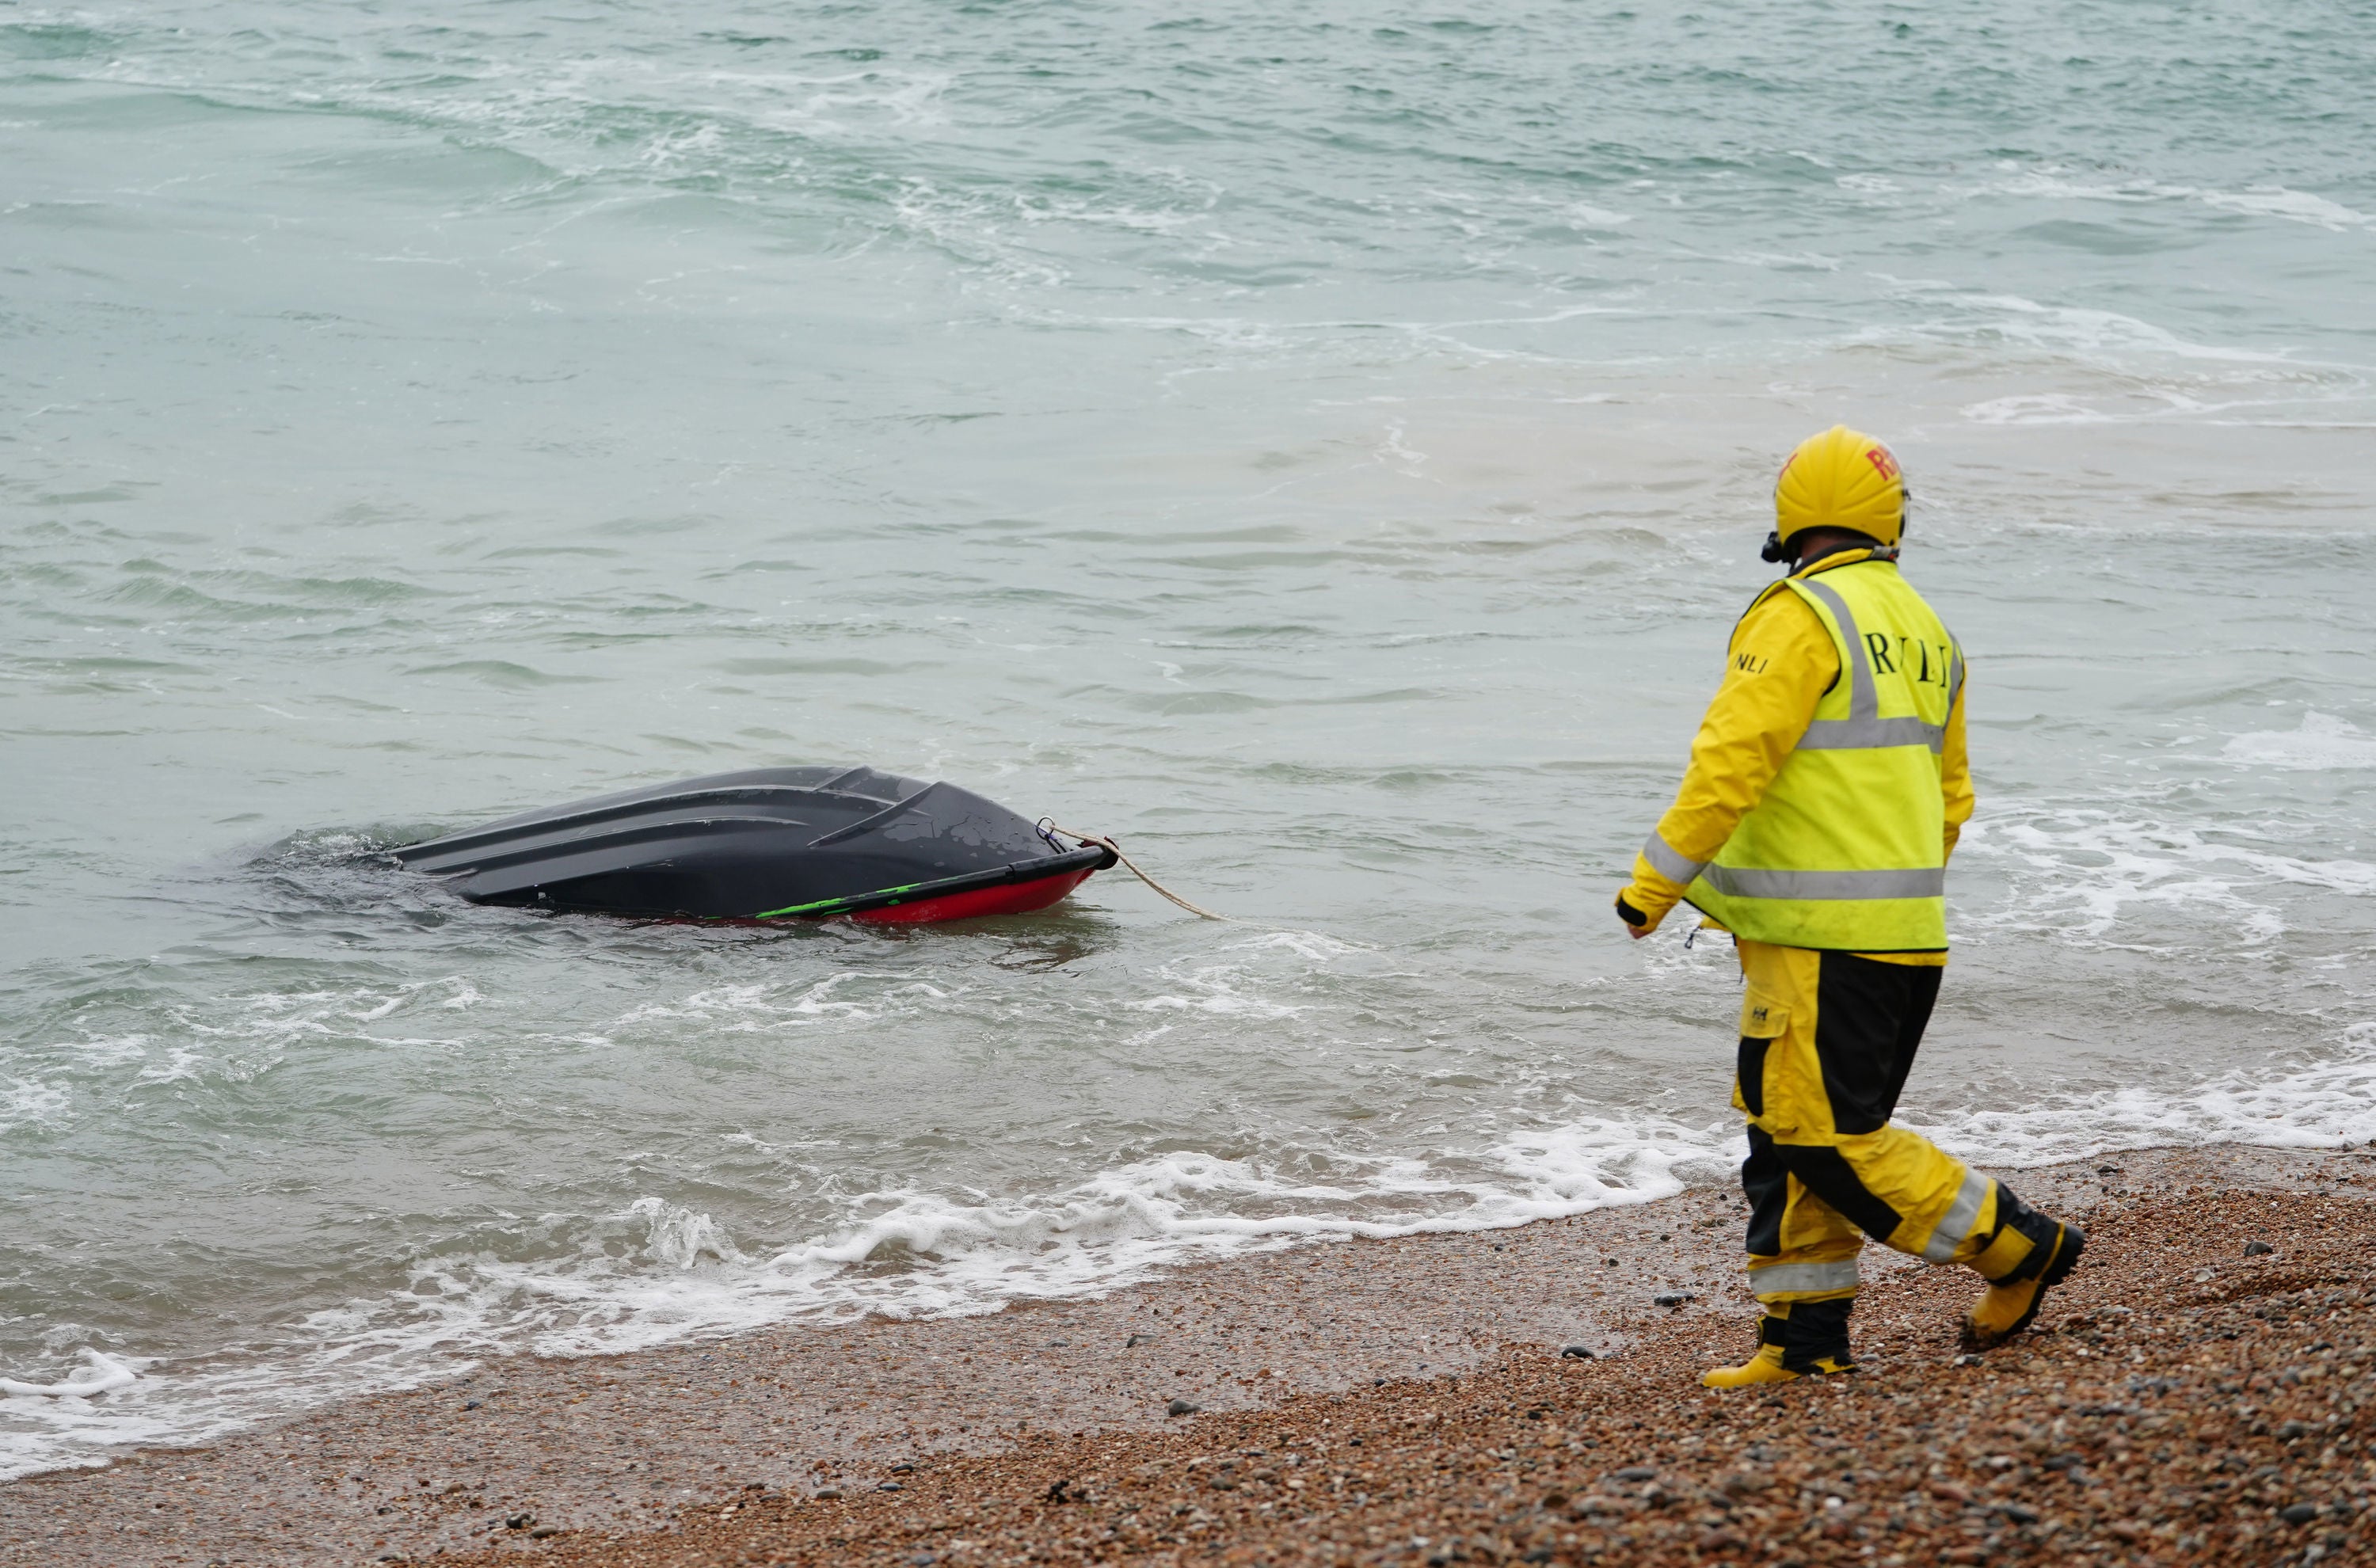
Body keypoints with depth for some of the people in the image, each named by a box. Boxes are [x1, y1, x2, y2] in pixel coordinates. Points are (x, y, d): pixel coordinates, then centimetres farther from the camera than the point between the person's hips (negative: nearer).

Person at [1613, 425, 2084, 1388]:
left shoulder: (1801, 617, -12)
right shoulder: (1923, 630, 14)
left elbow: (1733, 760, -19)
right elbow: (1948, 798, 22)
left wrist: (1657, 879, -12)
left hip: (1820, 939, -9)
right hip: (1904, 930, 9)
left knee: (1822, 1135, -5)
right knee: (1790, 1131, 12)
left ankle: (2018, 1246, 0)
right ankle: (1805, 1337, 12)